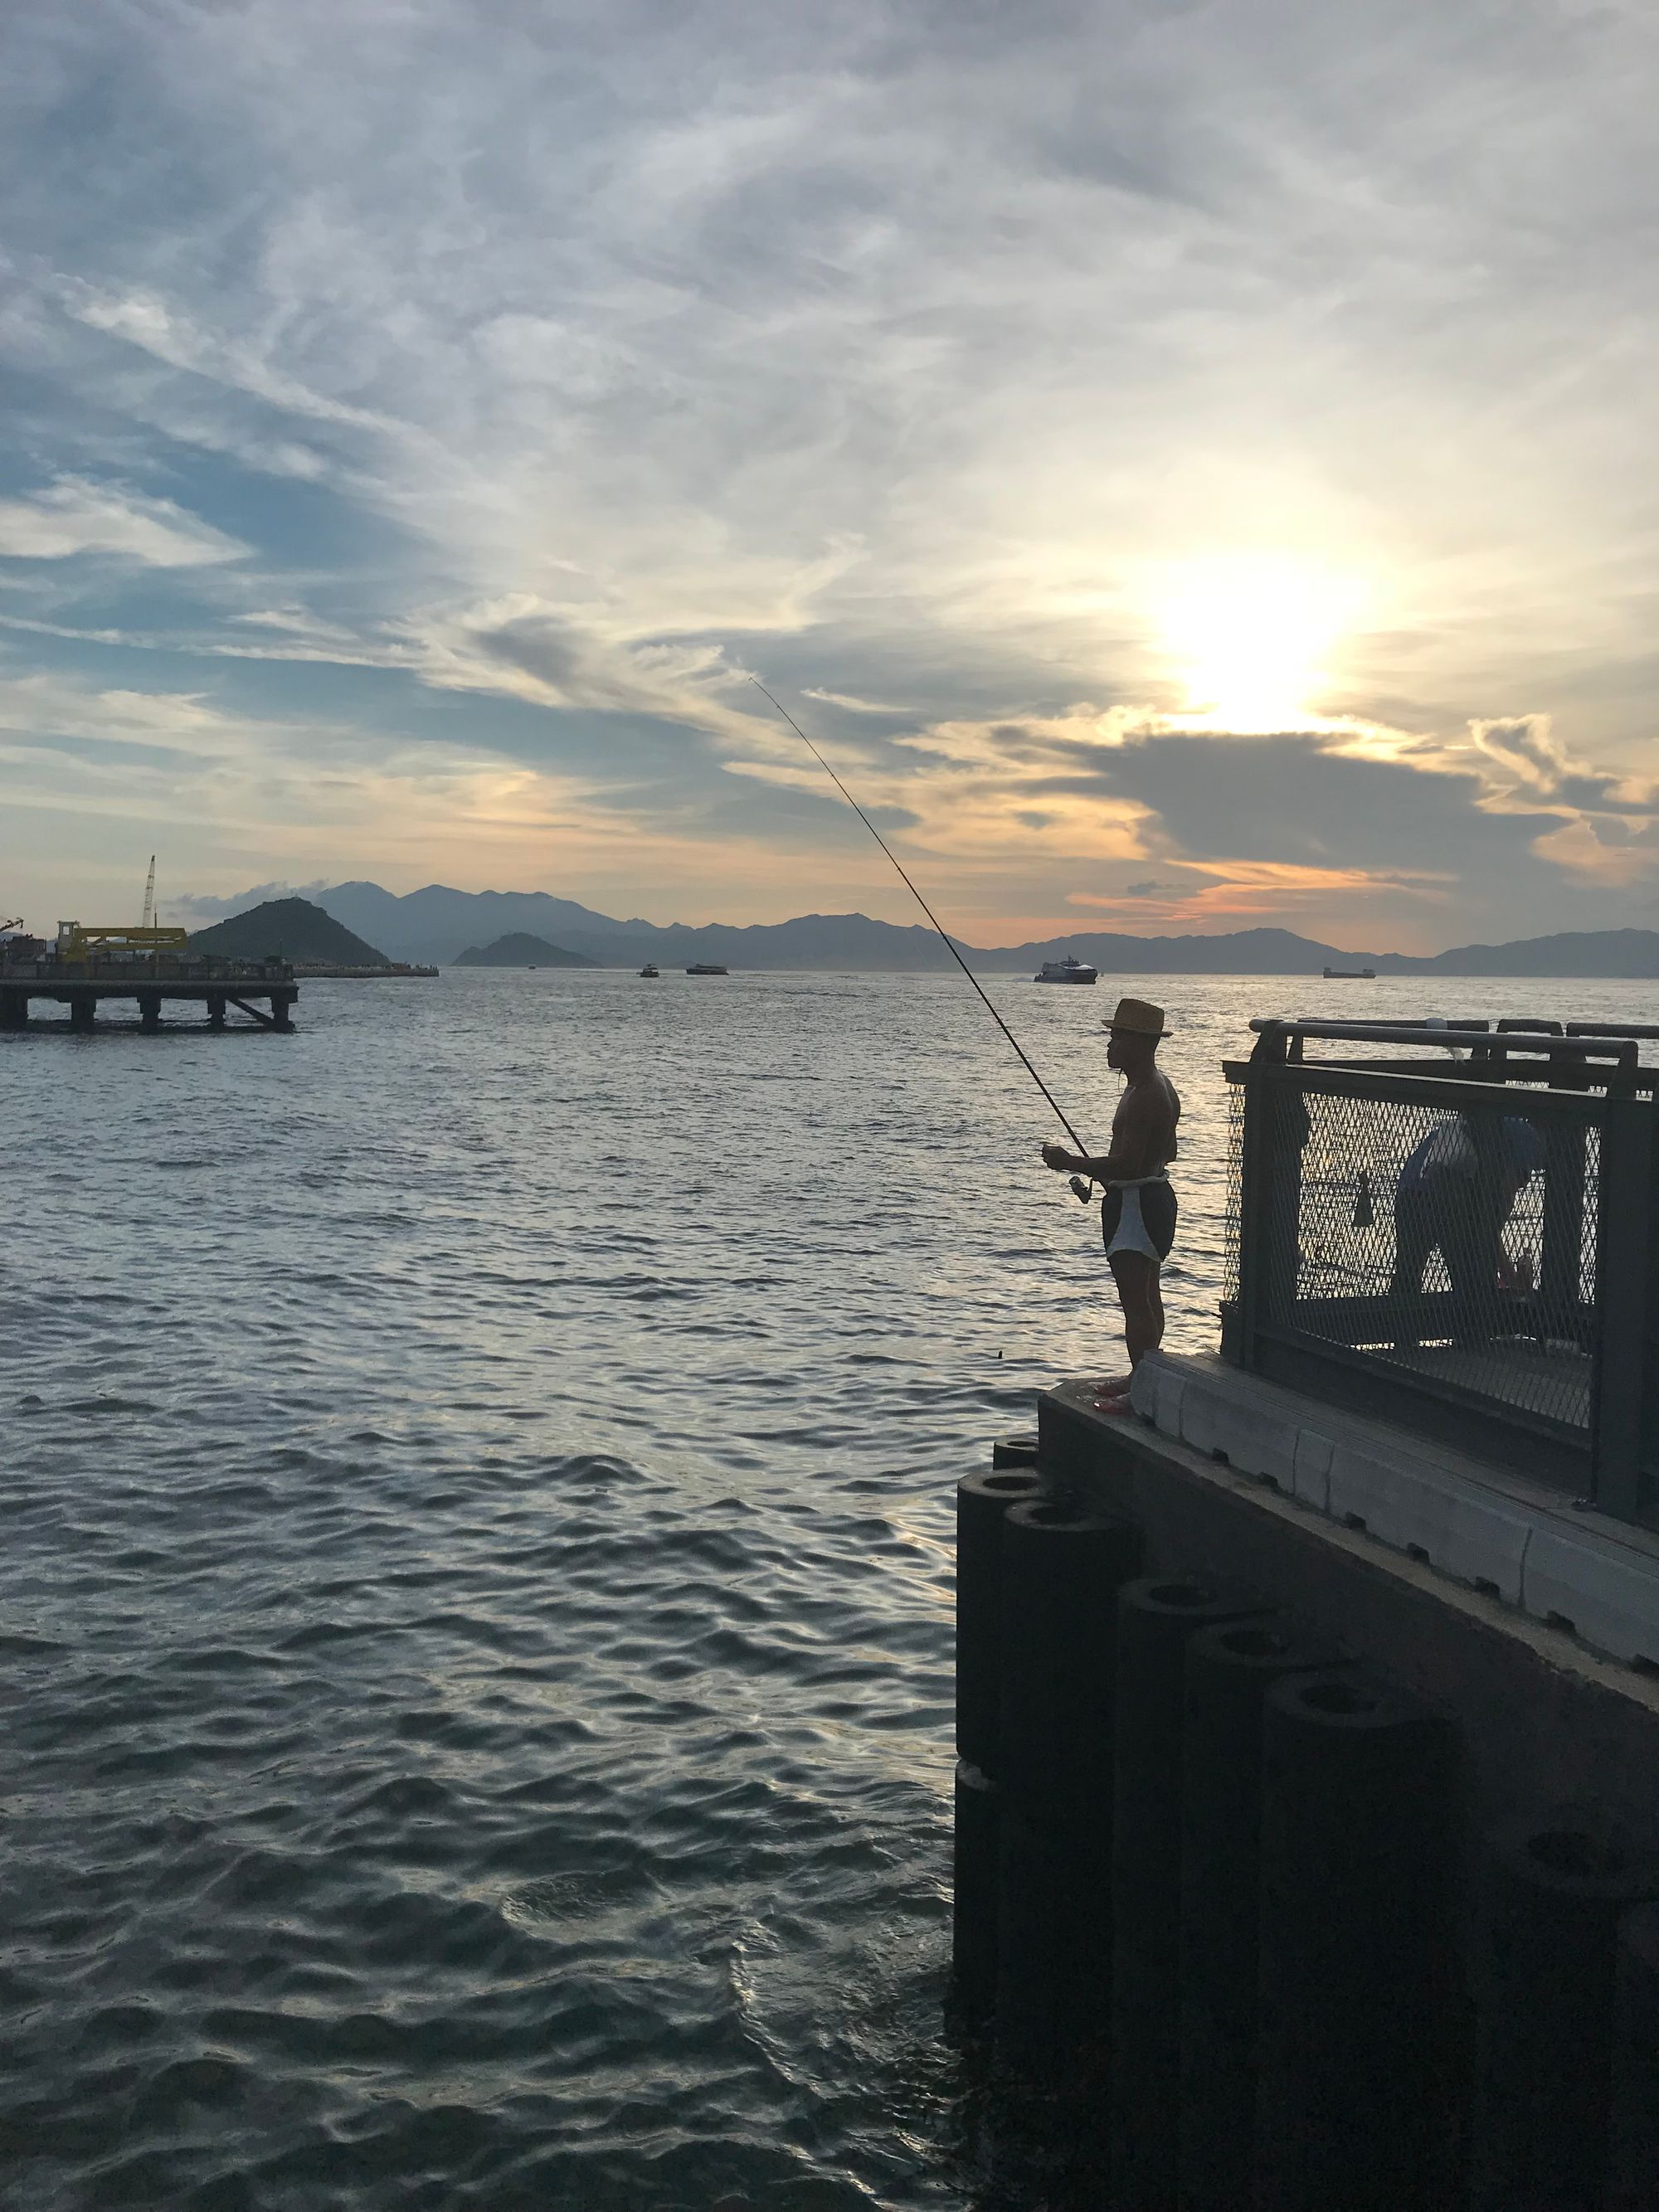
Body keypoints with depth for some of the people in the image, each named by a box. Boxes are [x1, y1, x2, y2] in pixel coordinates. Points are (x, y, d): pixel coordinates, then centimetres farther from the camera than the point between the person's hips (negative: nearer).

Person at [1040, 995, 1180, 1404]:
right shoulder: (1158, 1086, 12)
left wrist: (1069, 1162, -19)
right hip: (1152, 1197, 11)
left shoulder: (1144, 1096, -23)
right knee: (1146, 1295, 19)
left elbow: (1126, 1163, -28)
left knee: (1135, 1300, -7)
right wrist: (1099, 1168, 18)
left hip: (1136, 1204, -11)